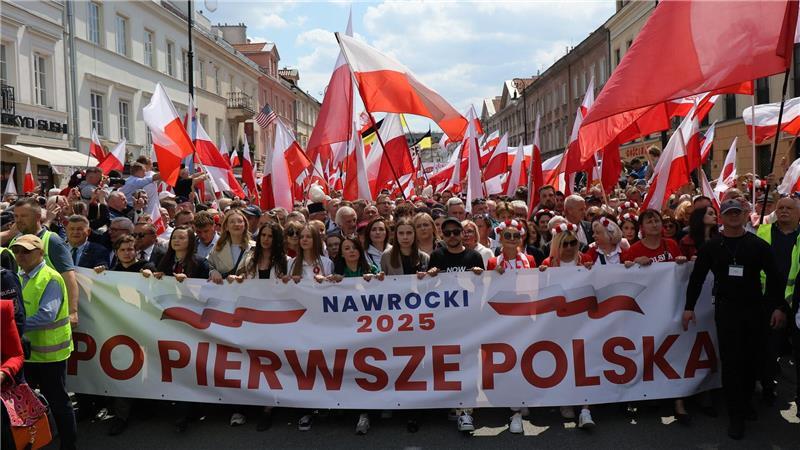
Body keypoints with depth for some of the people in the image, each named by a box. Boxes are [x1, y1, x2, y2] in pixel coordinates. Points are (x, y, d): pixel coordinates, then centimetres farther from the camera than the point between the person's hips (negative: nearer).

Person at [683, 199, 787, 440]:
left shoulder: (758, 244, 2)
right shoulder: (712, 246, 1)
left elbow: (775, 276, 2)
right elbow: (697, 278, 4)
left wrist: (779, 306, -5)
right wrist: (689, 307, 0)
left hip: (755, 309, 1)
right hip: (726, 309, -1)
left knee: (751, 360, 8)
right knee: (731, 362, -2)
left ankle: (746, 402, 29)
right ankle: (736, 415, 5)